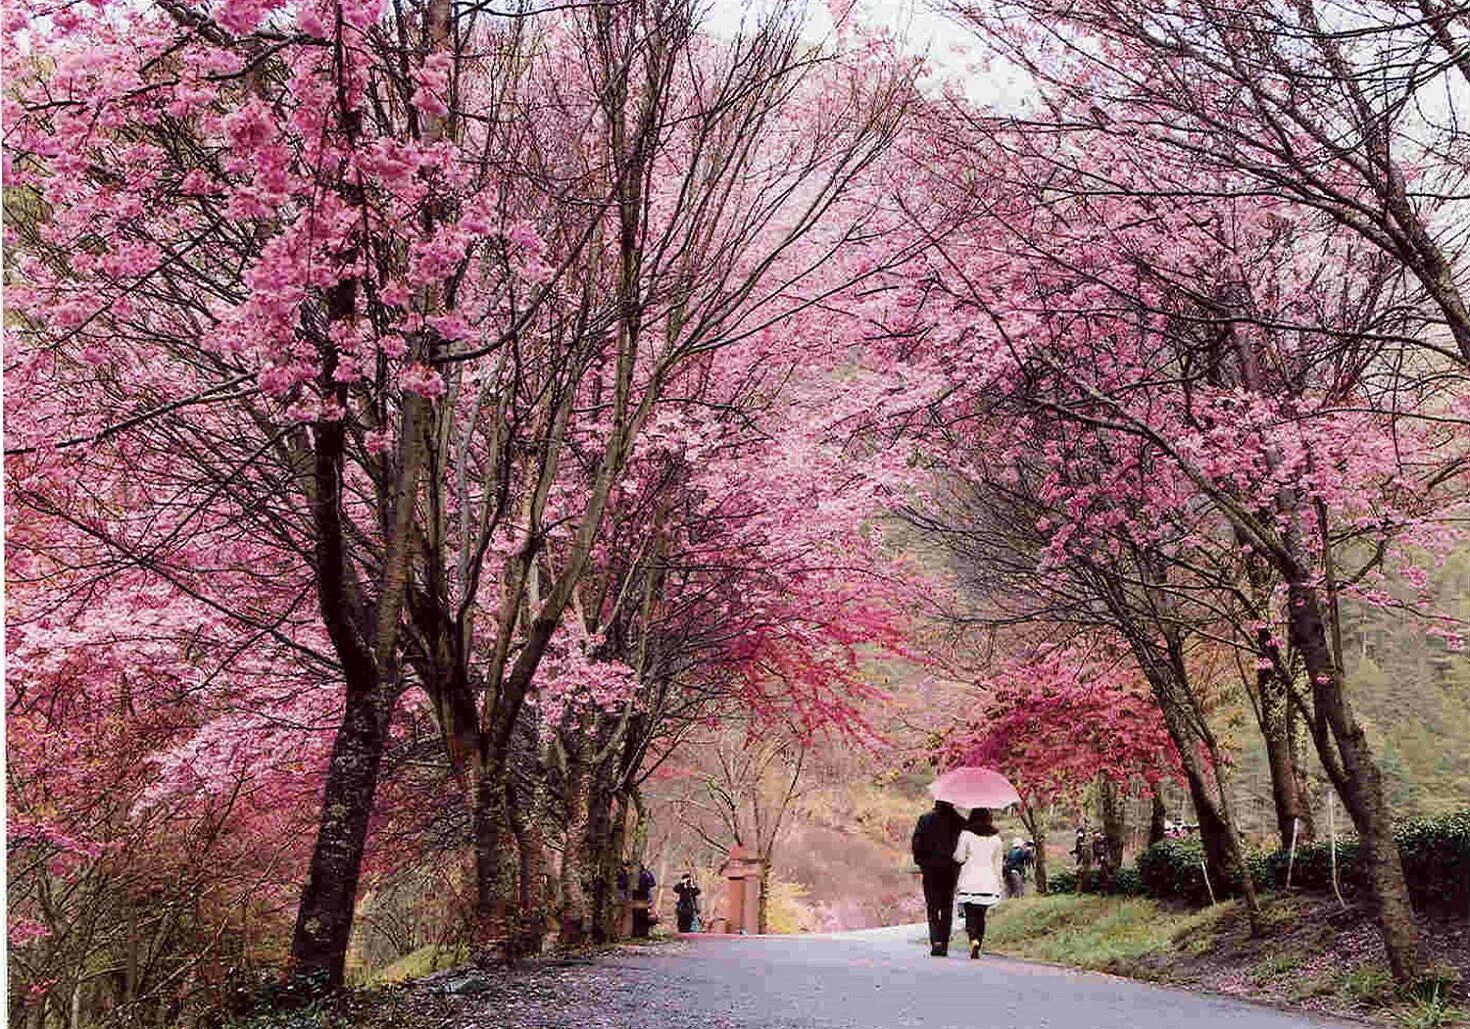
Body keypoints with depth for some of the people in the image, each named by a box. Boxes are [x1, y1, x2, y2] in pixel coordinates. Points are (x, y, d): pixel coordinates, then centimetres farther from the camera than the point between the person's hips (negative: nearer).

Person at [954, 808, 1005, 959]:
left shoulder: (966, 835, -6)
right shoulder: (996, 838, 5)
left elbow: (959, 857, -4)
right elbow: (998, 863, 11)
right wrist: (999, 883, 19)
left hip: (970, 880, -3)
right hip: (988, 881, 3)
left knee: (970, 914, -1)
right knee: (981, 916, 11)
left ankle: (973, 939, -24)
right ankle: (979, 944, 7)